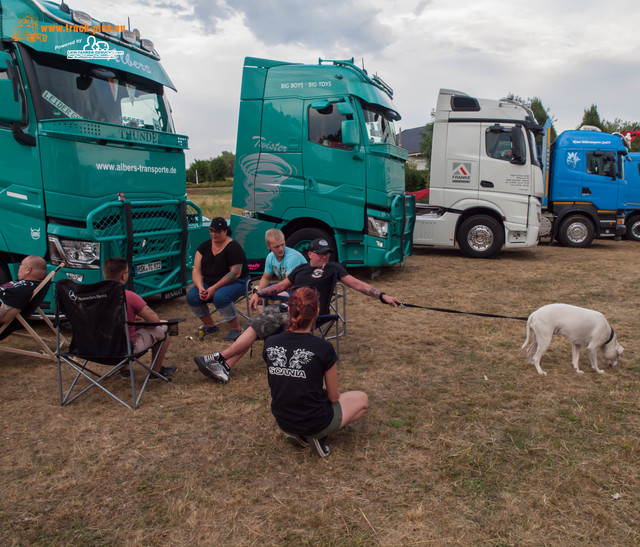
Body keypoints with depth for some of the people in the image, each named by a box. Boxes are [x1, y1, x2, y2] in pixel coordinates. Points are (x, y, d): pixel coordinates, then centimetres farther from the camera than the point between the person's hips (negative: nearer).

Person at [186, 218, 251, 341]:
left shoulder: (233, 247, -13)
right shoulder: (205, 246, 6)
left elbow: (235, 273, -20)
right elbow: (196, 270, 3)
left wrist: (214, 288, -23)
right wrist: (200, 287, -16)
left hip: (236, 282, -6)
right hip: (209, 283, 7)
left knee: (220, 297, -36)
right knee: (191, 296, -16)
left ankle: (235, 329, -18)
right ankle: (209, 325, 3)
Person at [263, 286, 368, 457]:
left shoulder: (270, 344, -10)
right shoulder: (323, 349, -23)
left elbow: (279, 386, 6)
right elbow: (333, 397, -10)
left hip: (282, 421, 5)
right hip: (316, 423, -5)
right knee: (362, 399, 21)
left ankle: (299, 434, 11)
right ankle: (318, 435, 2)